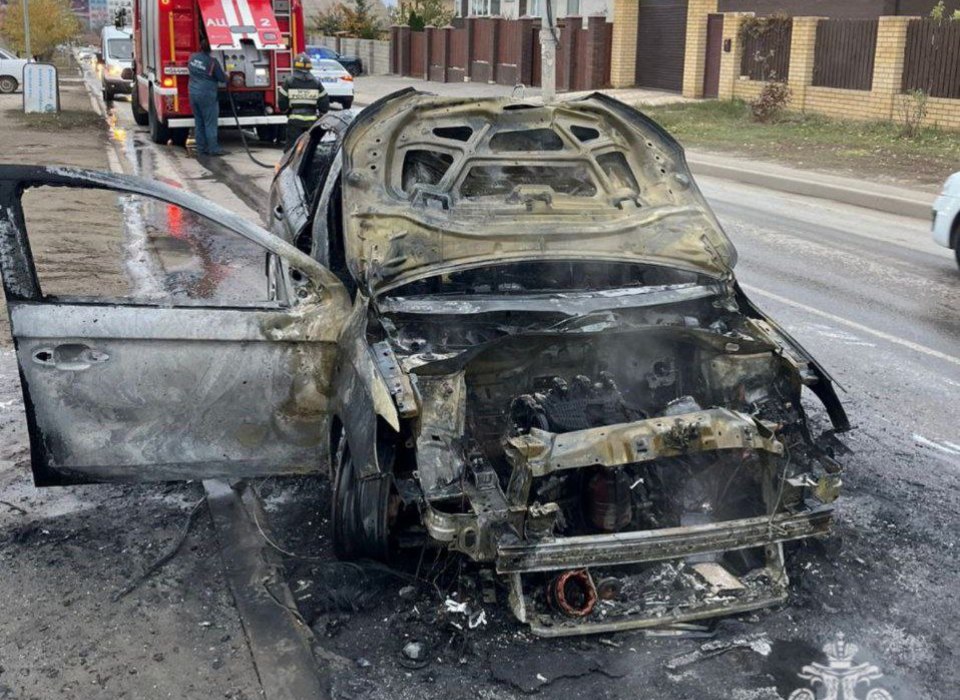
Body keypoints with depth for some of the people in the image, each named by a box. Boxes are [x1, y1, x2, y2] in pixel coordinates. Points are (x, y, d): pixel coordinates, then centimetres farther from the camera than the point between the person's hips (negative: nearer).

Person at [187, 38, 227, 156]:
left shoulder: (193, 58, 5)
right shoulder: (212, 61, -14)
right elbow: (222, 78, -7)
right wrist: (226, 76, 14)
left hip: (193, 93, 6)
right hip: (207, 94, -6)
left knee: (198, 122, 11)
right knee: (210, 123, -2)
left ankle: (201, 148, 13)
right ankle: (213, 149, -2)